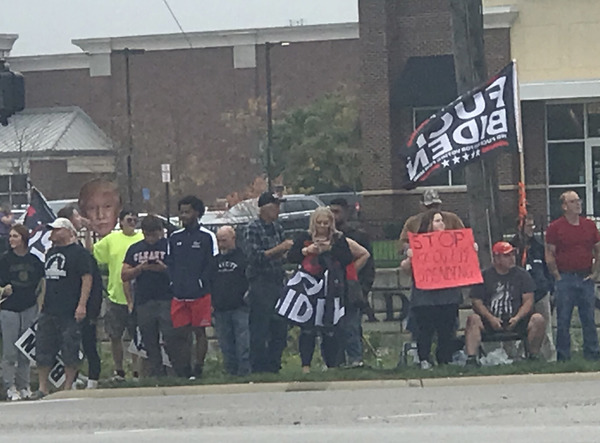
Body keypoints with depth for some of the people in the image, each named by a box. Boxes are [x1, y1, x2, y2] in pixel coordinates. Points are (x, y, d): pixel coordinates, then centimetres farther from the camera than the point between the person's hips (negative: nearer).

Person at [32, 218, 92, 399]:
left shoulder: (79, 253, -6)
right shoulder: (51, 252, 17)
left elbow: (87, 279, -12)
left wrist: (82, 305, -19)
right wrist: (42, 303, 19)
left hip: (70, 312, -7)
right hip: (49, 310, 7)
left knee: (70, 351, -2)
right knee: (42, 350, 5)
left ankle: (67, 388, 5)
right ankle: (42, 388, 12)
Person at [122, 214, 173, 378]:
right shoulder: (135, 249, 16)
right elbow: (124, 276, 12)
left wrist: (165, 269, -16)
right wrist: (141, 268, -3)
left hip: (166, 301, -4)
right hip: (143, 302, 4)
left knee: (170, 339, -12)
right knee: (150, 343, 5)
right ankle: (157, 375, 10)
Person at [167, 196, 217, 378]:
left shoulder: (207, 237, -1)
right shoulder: (174, 237, 14)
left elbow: (212, 265, -3)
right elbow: (170, 264, 15)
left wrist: (201, 283, -10)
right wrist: (174, 283, 2)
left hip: (200, 295, -4)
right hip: (179, 295, 4)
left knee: (199, 332, 1)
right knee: (181, 333, 3)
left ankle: (198, 368, 7)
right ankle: (184, 369, 8)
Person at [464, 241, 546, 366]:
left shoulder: (522, 275, 11)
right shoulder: (484, 276, 7)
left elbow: (528, 301, 3)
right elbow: (477, 302, 0)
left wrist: (517, 318, -14)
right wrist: (490, 318, -17)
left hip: (517, 322, 1)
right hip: (491, 322, -1)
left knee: (538, 319, -26)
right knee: (473, 319, -29)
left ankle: (533, 356, -18)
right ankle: (471, 358, -39)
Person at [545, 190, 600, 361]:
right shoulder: (555, 227, -3)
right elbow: (549, 255, -3)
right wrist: (557, 276, -7)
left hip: (586, 278, 3)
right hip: (565, 279, -3)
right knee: (563, 320, 1)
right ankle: (563, 357, 6)